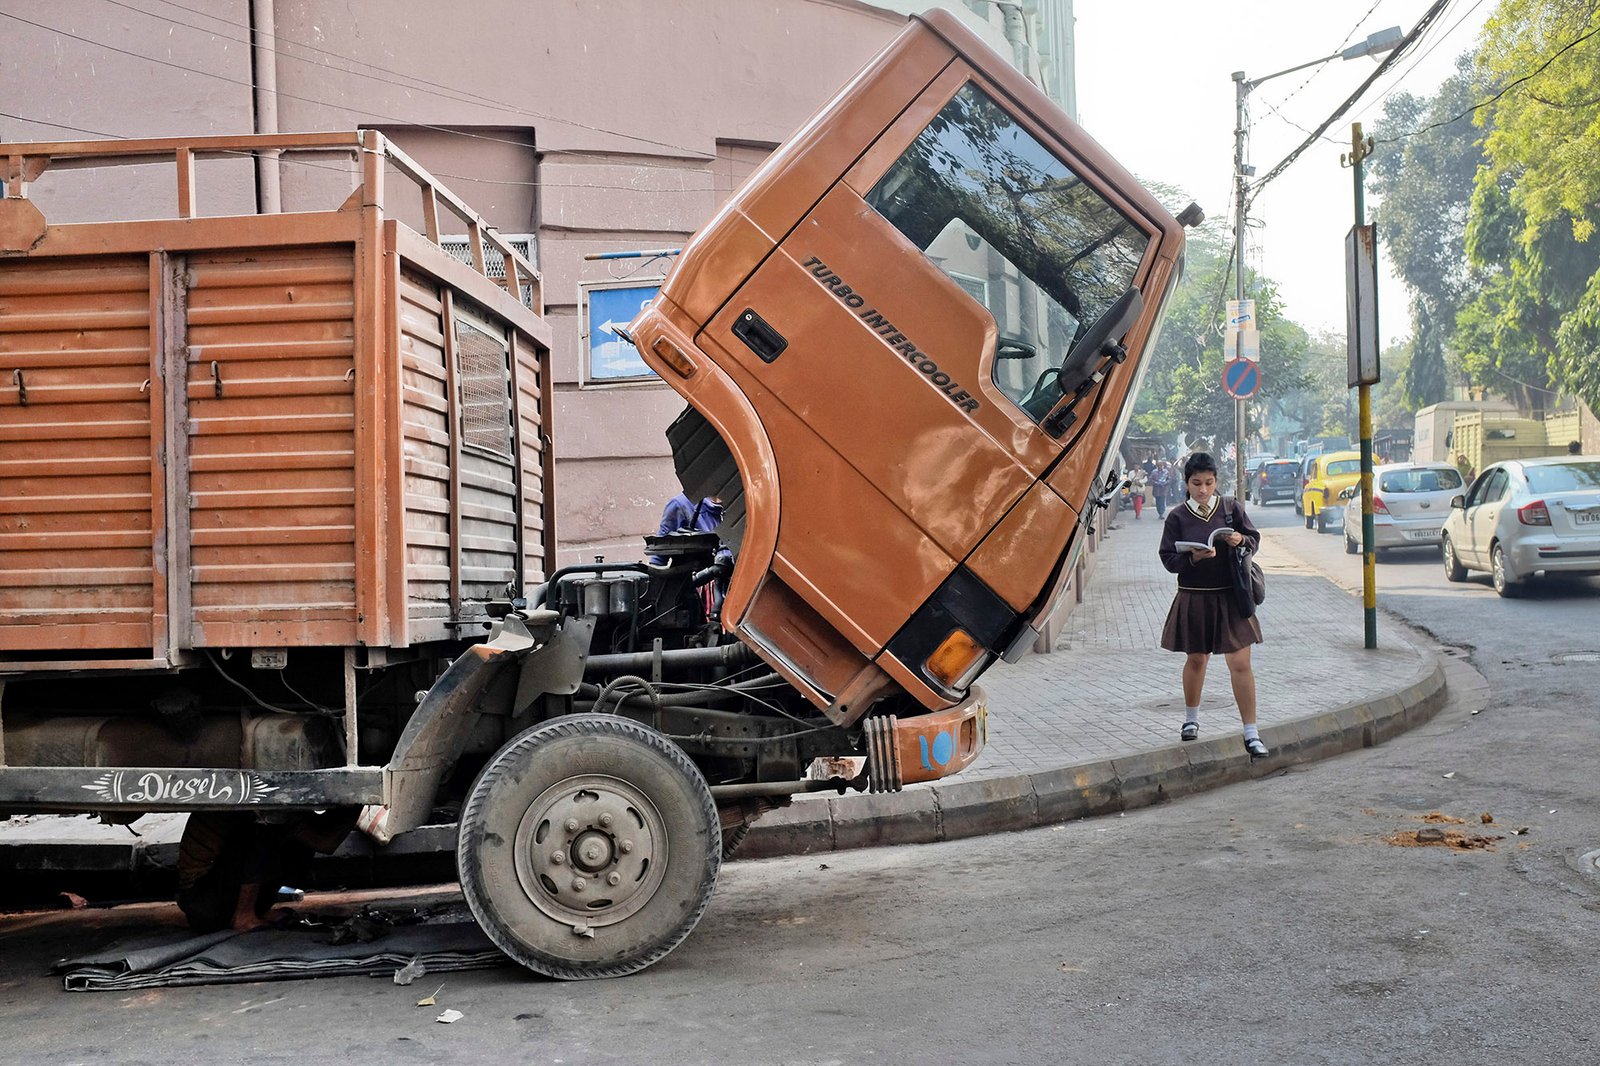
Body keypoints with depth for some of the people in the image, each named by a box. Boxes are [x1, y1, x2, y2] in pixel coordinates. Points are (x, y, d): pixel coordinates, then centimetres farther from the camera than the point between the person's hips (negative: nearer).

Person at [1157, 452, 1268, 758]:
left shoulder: (1232, 508, 1)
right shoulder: (1178, 516, -2)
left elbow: (1255, 539, 9)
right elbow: (1168, 558, -3)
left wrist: (1241, 540, -13)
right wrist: (1192, 557, -22)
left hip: (1230, 597, 0)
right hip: (1194, 598, 0)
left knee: (1240, 664, -4)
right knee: (1196, 660, 15)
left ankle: (1251, 734, 1)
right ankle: (1191, 719, 38)